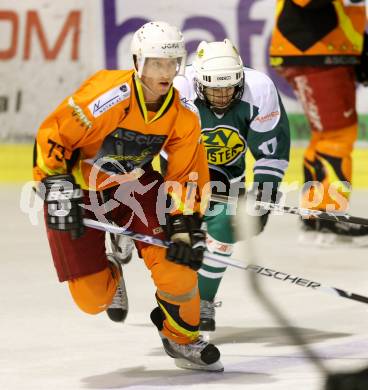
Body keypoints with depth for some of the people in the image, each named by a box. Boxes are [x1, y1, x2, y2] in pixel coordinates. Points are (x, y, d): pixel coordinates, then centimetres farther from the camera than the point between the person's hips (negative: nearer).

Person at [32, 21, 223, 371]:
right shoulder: (106, 95, -31)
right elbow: (51, 135, -22)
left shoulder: (182, 116, -14)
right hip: (76, 188, -4)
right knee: (91, 297, -6)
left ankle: (183, 339, 9)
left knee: (174, 255, -16)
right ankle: (109, 275, 33)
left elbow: (186, 175, -5)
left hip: (133, 184, 4)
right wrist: (58, 190, -24)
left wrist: (187, 226, -14)